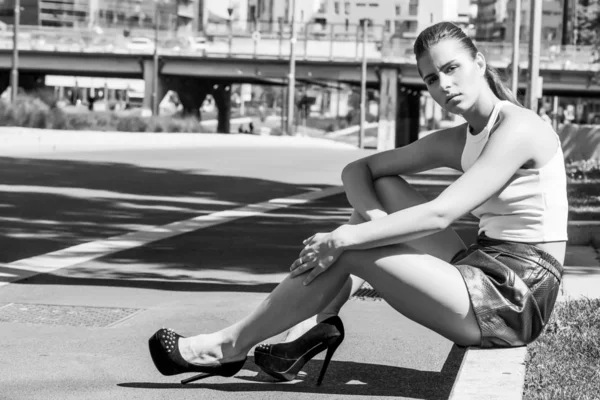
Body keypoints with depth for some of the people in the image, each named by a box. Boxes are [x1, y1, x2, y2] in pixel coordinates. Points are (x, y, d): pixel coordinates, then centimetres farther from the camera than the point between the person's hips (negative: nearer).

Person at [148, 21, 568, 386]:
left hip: (514, 303, -8)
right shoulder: (456, 142, 12)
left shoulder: (518, 128, -14)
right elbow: (358, 169, 15)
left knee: (345, 249, -12)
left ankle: (229, 347, 2)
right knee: (383, 189, 8)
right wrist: (370, 212, -8)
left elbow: (440, 214, -23)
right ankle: (316, 324, 1)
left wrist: (344, 237, -21)